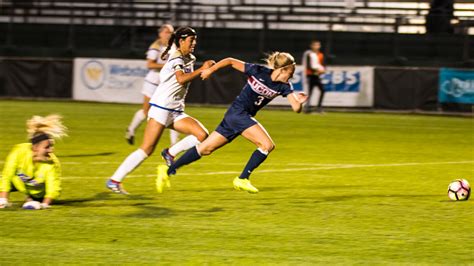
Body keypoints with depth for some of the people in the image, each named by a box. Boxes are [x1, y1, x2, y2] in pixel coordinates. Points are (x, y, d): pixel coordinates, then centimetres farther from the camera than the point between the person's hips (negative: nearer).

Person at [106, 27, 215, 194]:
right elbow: (181, 79, -28)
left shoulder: (189, 60, 16)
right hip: (161, 109, -8)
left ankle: (171, 153, 2)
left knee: (202, 135, -10)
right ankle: (114, 180, -9)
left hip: (176, 112, 8)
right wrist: (201, 70, -27)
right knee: (147, 149, -14)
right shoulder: (176, 59, -10)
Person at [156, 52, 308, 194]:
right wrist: (210, 70, -8)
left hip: (245, 117, 6)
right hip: (238, 113, -6)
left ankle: (168, 171, 12)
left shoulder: (284, 86, -2)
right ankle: (242, 179, -9)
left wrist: (299, 102, -32)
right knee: (267, 145, -17)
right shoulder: (258, 71, -16)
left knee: (206, 149, 7)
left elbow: (296, 108, -11)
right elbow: (231, 61, -7)